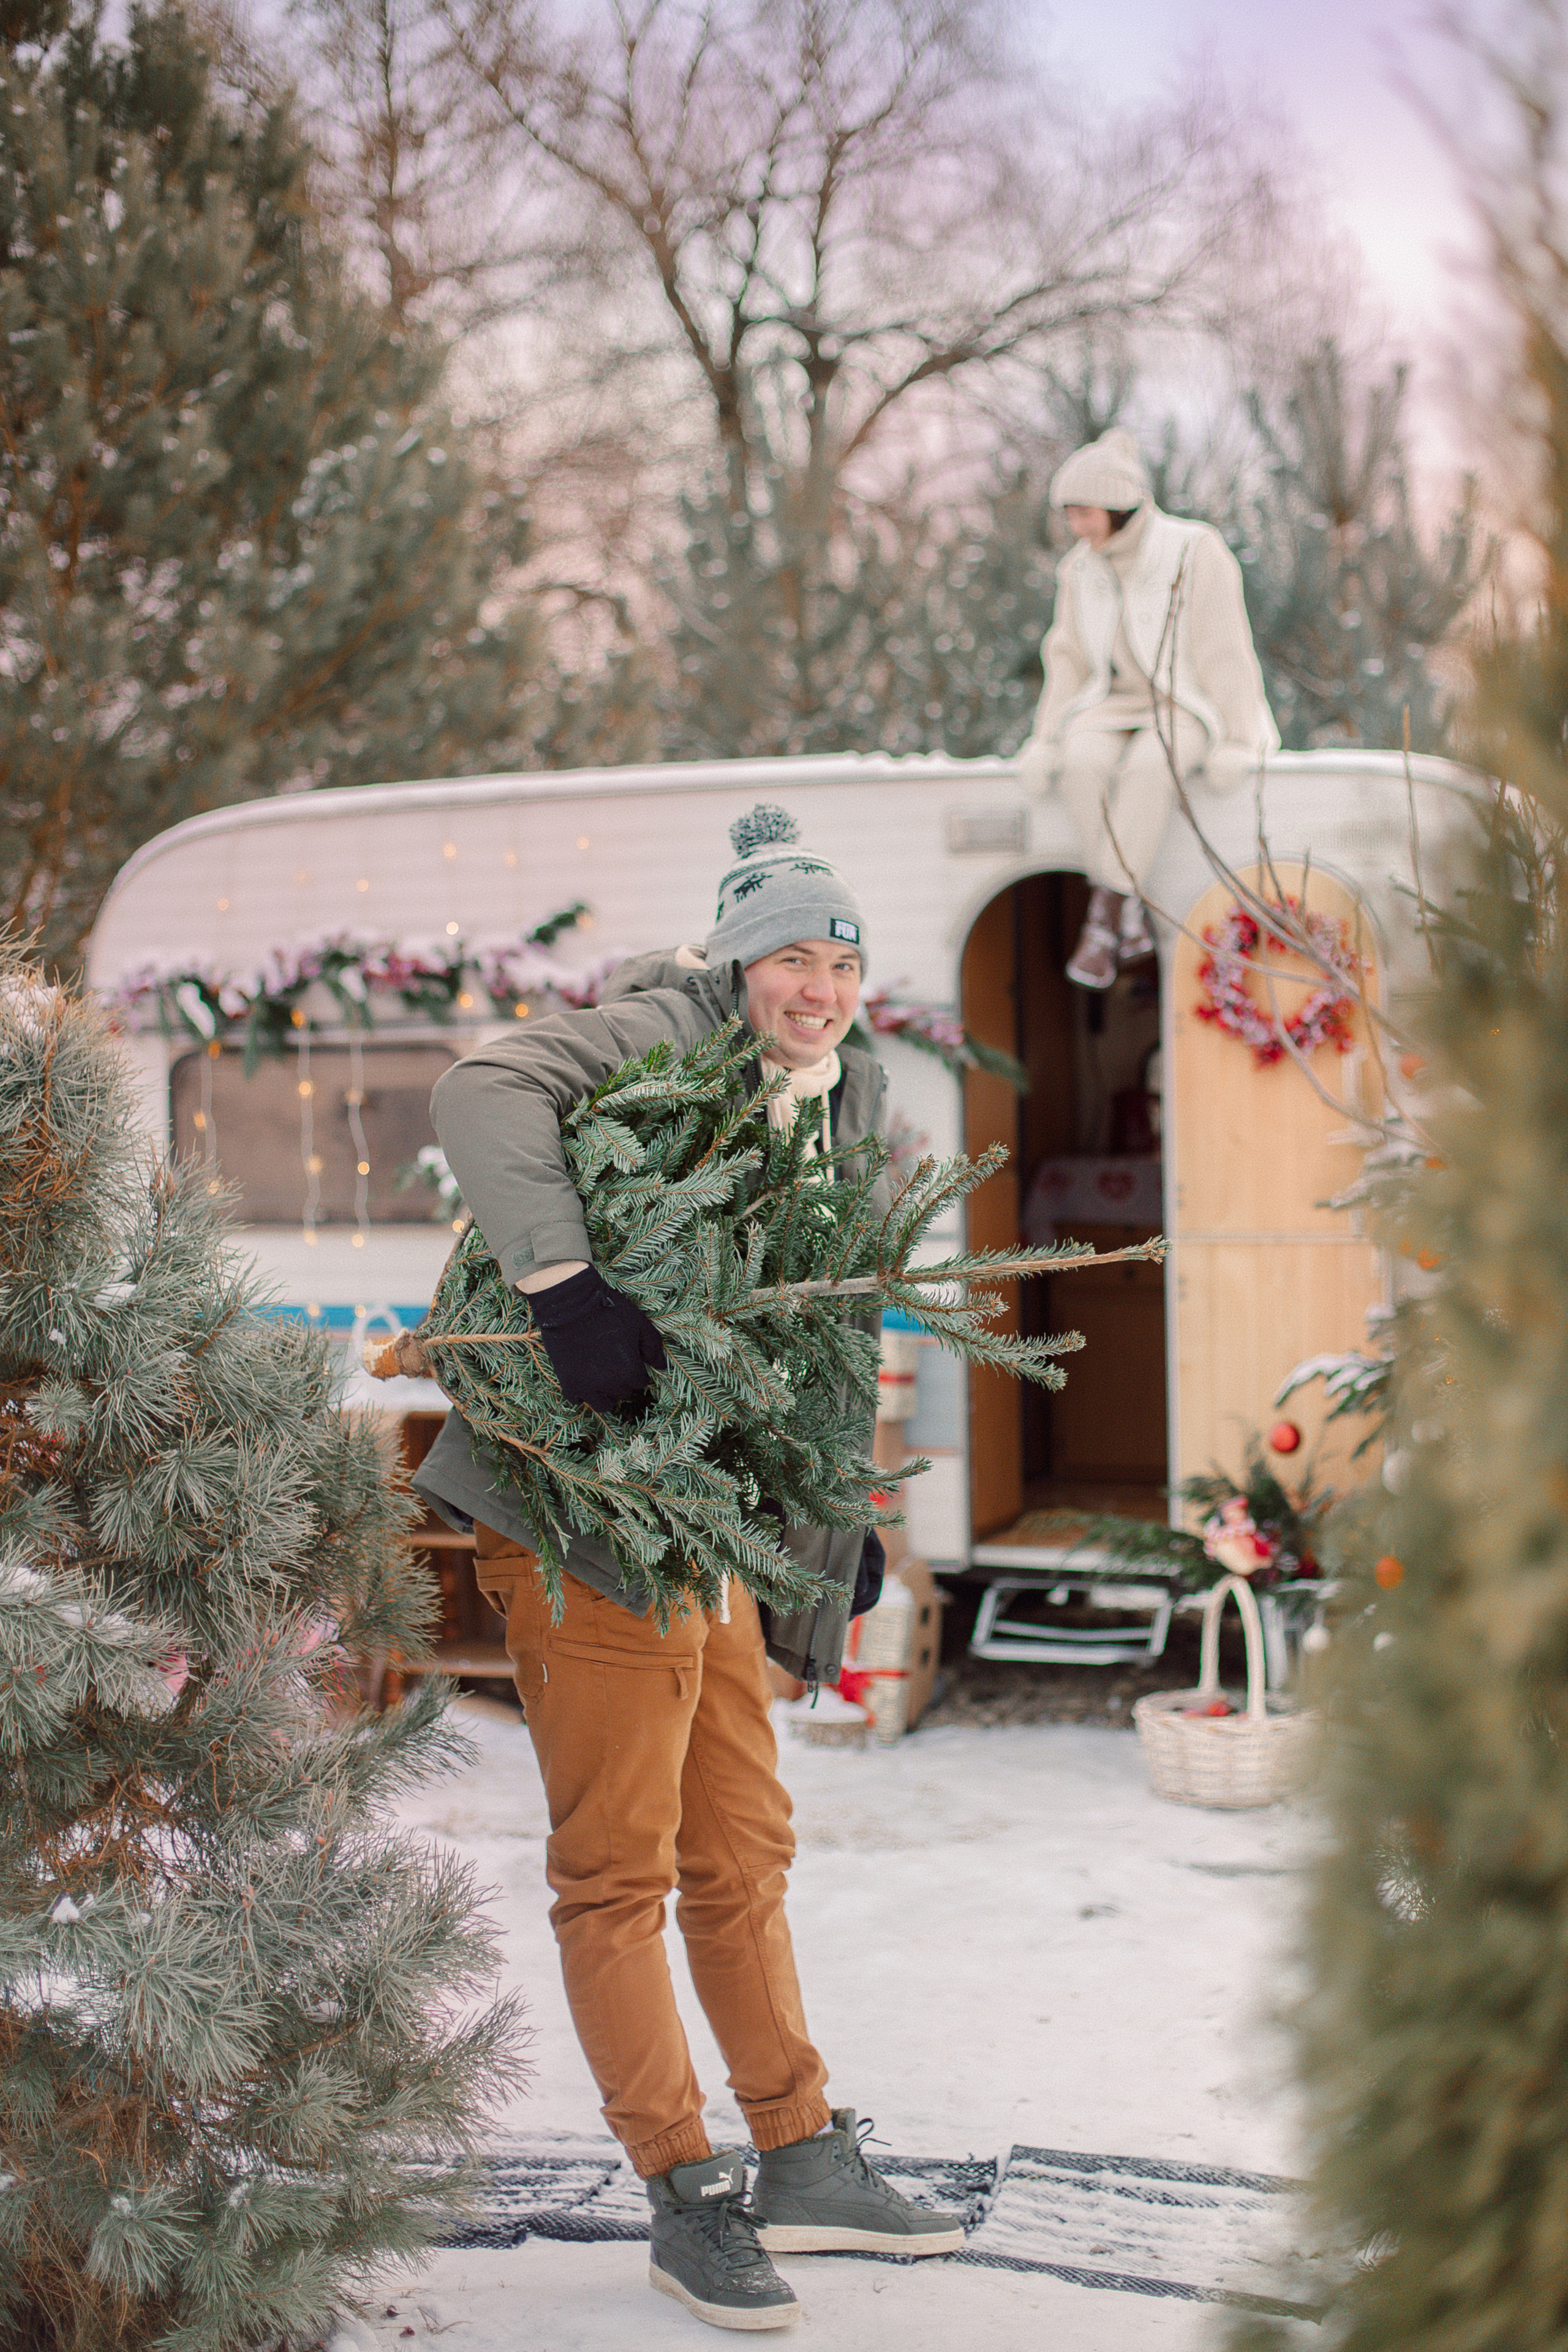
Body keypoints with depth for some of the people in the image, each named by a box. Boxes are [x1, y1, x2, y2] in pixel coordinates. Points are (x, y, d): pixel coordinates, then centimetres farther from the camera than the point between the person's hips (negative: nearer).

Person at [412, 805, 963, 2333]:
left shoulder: (852, 1098, 13)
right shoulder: (662, 1036, -11)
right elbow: (481, 1092, -29)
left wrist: (841, 1510, 19)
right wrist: (567, 1285, -38)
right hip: (579, 1505, -8)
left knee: (741, 1854, 15)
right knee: (618, 1866, -1)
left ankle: (802, 2161, 26)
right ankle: (685, 2193, 9)